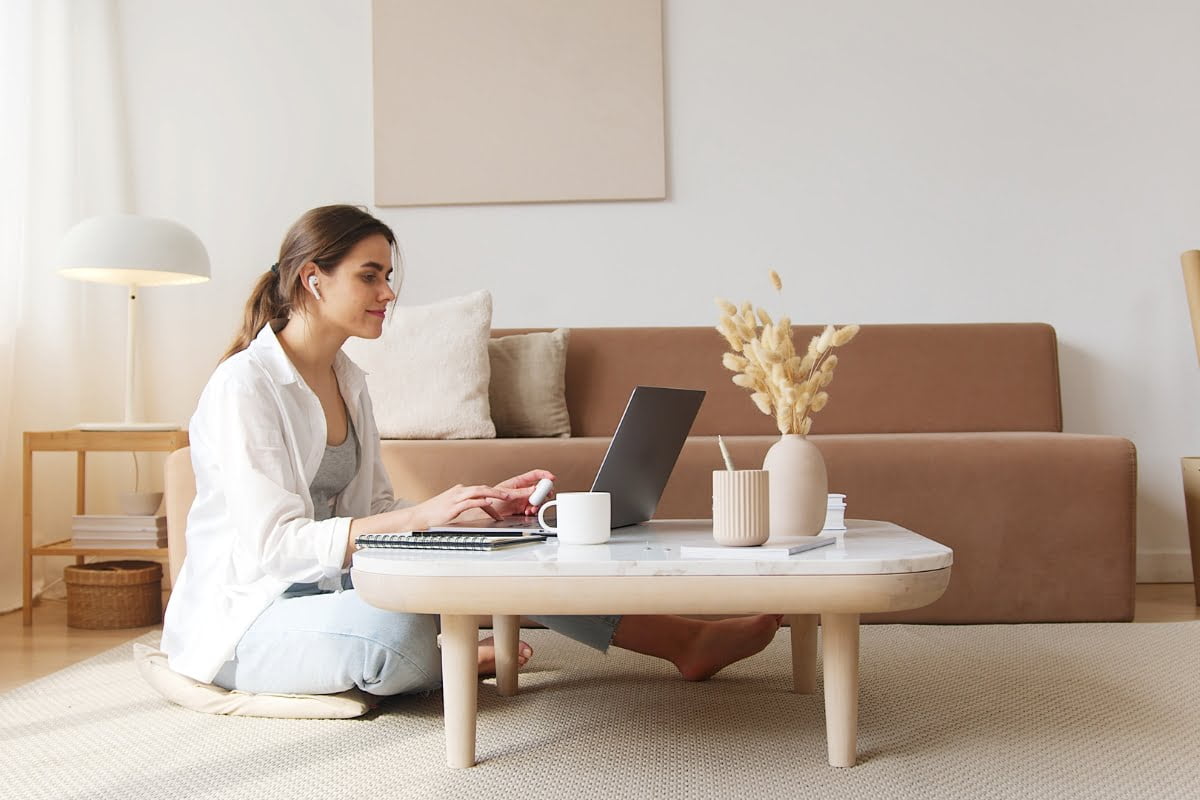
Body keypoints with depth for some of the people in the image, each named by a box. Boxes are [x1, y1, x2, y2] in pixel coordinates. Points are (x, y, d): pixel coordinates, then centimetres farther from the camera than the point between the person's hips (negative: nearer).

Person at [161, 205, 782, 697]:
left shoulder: (346, 382, 10)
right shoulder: (244, 386, -17)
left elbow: (375, 512, 10)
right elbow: (272, 544, -25)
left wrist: (481, 503, -7)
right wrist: (424, 514, -32)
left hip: (327, 587, 8)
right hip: (246, 619, -8)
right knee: (401, 630, -38)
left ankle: (685, 641, -6)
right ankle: (451, 662, -1)